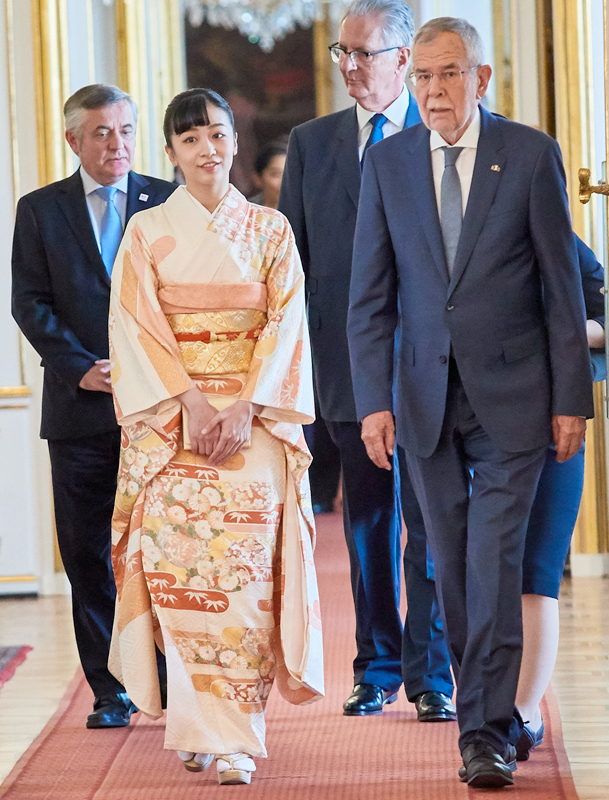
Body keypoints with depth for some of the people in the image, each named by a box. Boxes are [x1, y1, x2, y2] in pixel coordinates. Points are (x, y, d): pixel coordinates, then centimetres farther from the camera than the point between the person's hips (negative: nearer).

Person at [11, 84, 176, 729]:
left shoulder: (169, 202, 7)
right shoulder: (39, 211, 8)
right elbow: (30, 303, 2)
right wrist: (82, 368, -11)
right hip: (79, 409, 1)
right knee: (87, 553, 2)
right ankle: (110, 691, 10)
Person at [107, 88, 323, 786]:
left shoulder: (270, 230, 10)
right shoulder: (147, 232, 7)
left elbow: (286, 323, 2)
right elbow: (135, 327, -1)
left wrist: (244, 407, -11)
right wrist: (190, 403, -13)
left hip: (254, 419, 0)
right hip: (168, 422, 0)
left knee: (244, 568, -11)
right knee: (181, 566, -8)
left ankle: (234, 736, -8)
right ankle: (199, 726, 0)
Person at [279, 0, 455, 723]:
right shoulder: (310, 144, 10)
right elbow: (291, 256, 11)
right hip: (348, 359, 3)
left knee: (432, 523, -1)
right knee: (366, 523, 9)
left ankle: (430, 676, 6)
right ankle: (376, 671, 18)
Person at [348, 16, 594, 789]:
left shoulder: (531, 154, -2)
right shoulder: (387, 161, 4)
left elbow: (561, 282, -1)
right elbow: (370, 294, 4)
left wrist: (572, 398, -3)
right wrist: (373, 399, -5)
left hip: (510, 394, -3)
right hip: (427, 397, 3)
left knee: (495, 560, -9)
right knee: (451, 566, 8)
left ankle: (488, 733, -8)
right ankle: (485, 707, 20)